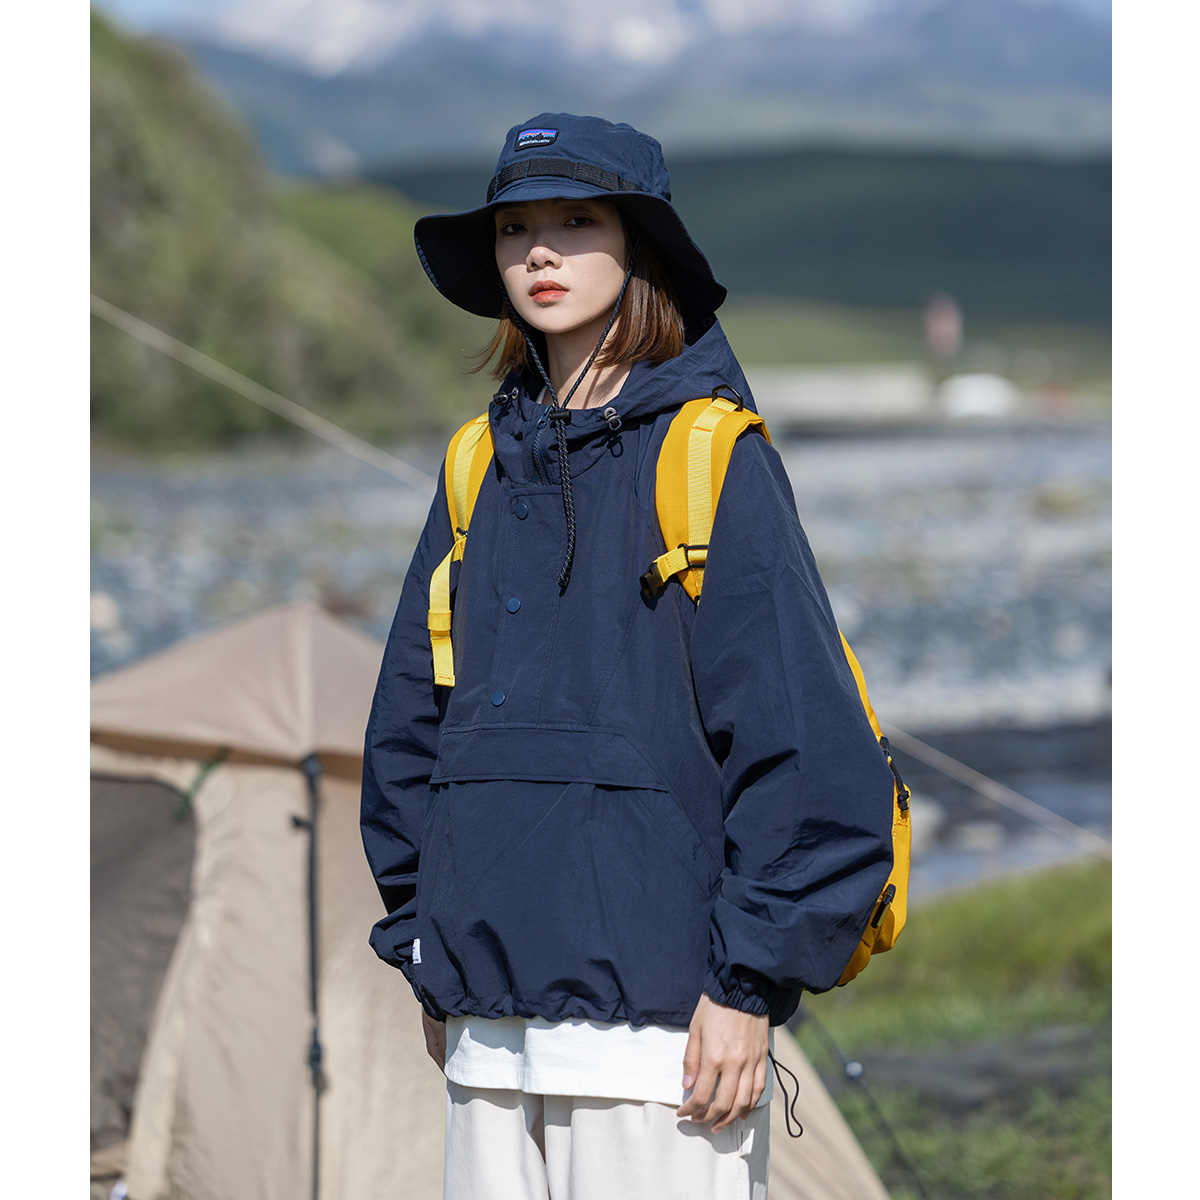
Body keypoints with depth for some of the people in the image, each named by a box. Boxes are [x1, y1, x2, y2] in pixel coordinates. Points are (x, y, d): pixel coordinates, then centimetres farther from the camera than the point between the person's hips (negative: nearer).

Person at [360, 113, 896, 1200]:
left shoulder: (713, 457, -4)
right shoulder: (484, 464, 13)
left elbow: (803, 739, -9)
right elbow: (409, 718, 18)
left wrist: (750, 983, -12)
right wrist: (426, 950, 13)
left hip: (655, 1006, -6)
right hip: (488, 1012, 6)